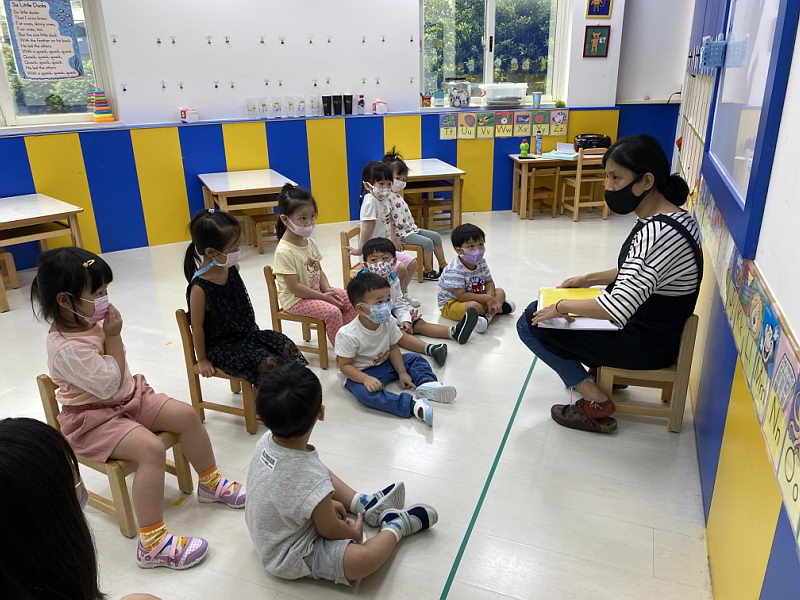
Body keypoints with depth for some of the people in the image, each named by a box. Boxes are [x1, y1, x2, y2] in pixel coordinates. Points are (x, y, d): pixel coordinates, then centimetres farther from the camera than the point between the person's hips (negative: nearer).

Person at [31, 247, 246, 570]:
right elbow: (109, 385, -23)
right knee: (151, 448, -30)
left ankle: (210, 483, 16)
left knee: (186, 415, -4)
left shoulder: (91, 322, 2)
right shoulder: (66, 347, -26)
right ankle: (152, 544, -25)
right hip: (93, 419, -8)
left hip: (127, 398, 9)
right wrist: (113, 337, -19)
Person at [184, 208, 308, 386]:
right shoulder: (200, 287, -24)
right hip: (221, 347, -7)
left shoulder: (232, 268, -2)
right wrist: (202, 360, -5)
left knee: (286, 346, -9)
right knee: (268, 363, -23)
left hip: (247, 333, 7)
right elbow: (197, 327, -14)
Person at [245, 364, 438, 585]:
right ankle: (395, 526, 6)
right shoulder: (313, 479, -39)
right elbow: (330, 531, -19)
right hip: (289, 559, -8)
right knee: (366, 558, -22)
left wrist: (326, 503, 14)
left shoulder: (266, 441, -18)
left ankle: (363, 503, 22)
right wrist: (354, 533, 2)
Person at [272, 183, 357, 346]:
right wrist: (323, 296, -20)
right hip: (295, 299, -8)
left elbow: (319, 270, 10)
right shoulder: (284, 251, -24)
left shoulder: (310, 242, 3)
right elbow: (295, 287, -24)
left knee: (349, 301, -1)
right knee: (332, 312, -24)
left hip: (316, 290, 9)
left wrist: (327, 289, -9)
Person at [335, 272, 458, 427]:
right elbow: (344, 365, -21)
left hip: (384, 364, 7)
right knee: (365, 392, -37)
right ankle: (412, 404, -45)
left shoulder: (389, 323, -10)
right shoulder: (348, 335, -27)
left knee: (414, 358, 2)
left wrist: (402, 373, -5)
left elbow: (393, 348, 3)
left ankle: (427, 383, -21)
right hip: (359, 373, -7)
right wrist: (366, 379, -35)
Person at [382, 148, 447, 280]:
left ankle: (443, 265, 17)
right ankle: (427, 271, -5)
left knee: (436, 236, 9)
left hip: (410, 228, 11)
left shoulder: (397, 196, 12)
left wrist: (414, 227, 15)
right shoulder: (387, 197, -20)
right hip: (401, 233, -10)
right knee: (427, 242, -19)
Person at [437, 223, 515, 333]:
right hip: (451, 303, -9)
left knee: (500, 291, 4)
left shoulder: (481, 262, -3)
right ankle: (497, 309, -9)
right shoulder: (454, 270, -28)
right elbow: (461, 295, -30)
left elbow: (489, 282, 4)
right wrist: (487, 298, -28)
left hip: (475, 297, 9)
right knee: (475, 306, -37)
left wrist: (490, 295, -20)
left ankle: (488, 317, -18)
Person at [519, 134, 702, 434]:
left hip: (645, 344, -10)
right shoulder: (668, 216, 0)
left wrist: (562, 306, -21)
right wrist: (586, 280, 7)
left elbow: (618, 308, -37)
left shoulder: (658, 233, -32)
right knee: (539, 306, 17)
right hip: (651, 328, 10)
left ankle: (596, 403, 0)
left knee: (531, 323, -6)